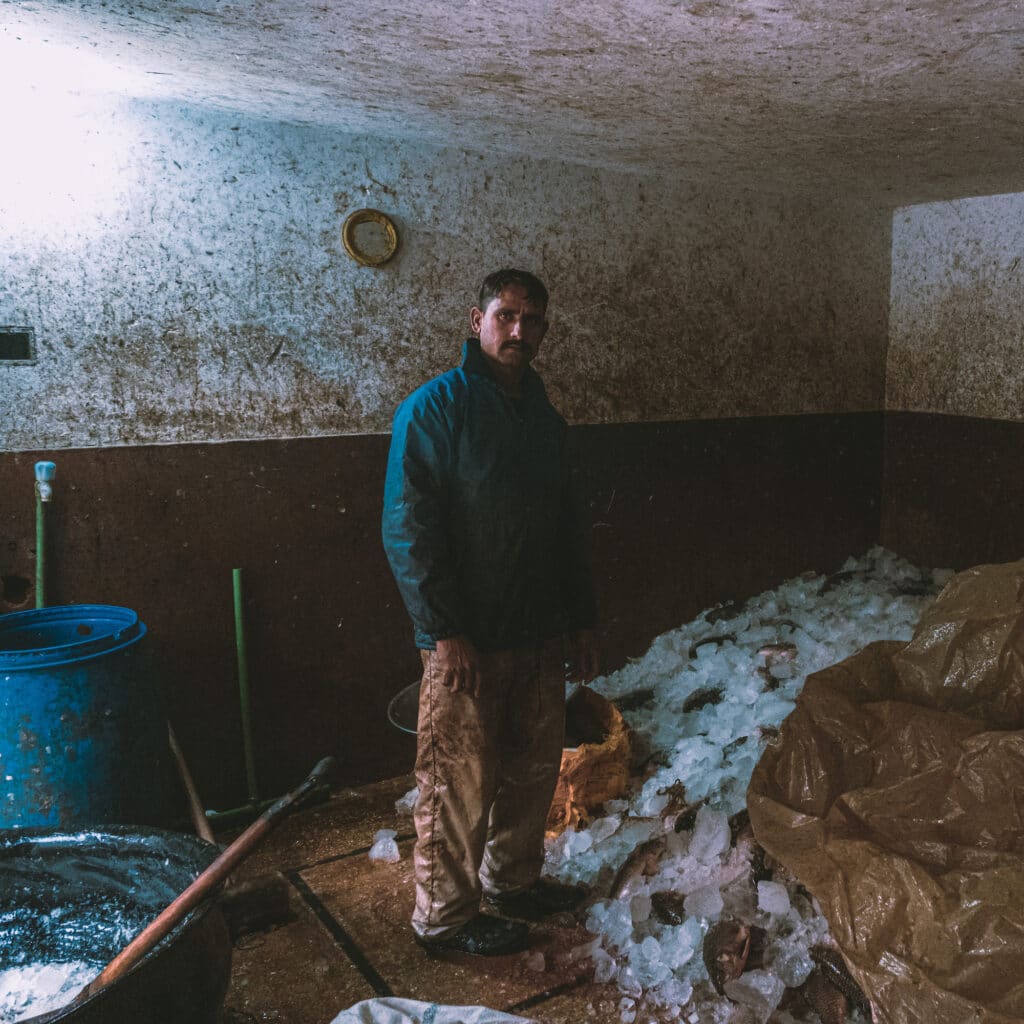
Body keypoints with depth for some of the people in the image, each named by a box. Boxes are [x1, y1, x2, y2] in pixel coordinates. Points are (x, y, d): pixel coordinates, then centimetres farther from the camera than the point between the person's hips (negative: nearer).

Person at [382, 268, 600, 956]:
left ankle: (513, 880, 38)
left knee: (534, 767, 17)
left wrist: (582, 621, 16)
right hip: (469, 640, -7)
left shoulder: (544, 416, 12)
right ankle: (444, 916, 22)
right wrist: (445, 633, -19)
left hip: (542, 636, 7)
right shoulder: (435, 408, -10)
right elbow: (409, 530, -15)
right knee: (461, 783, 3)